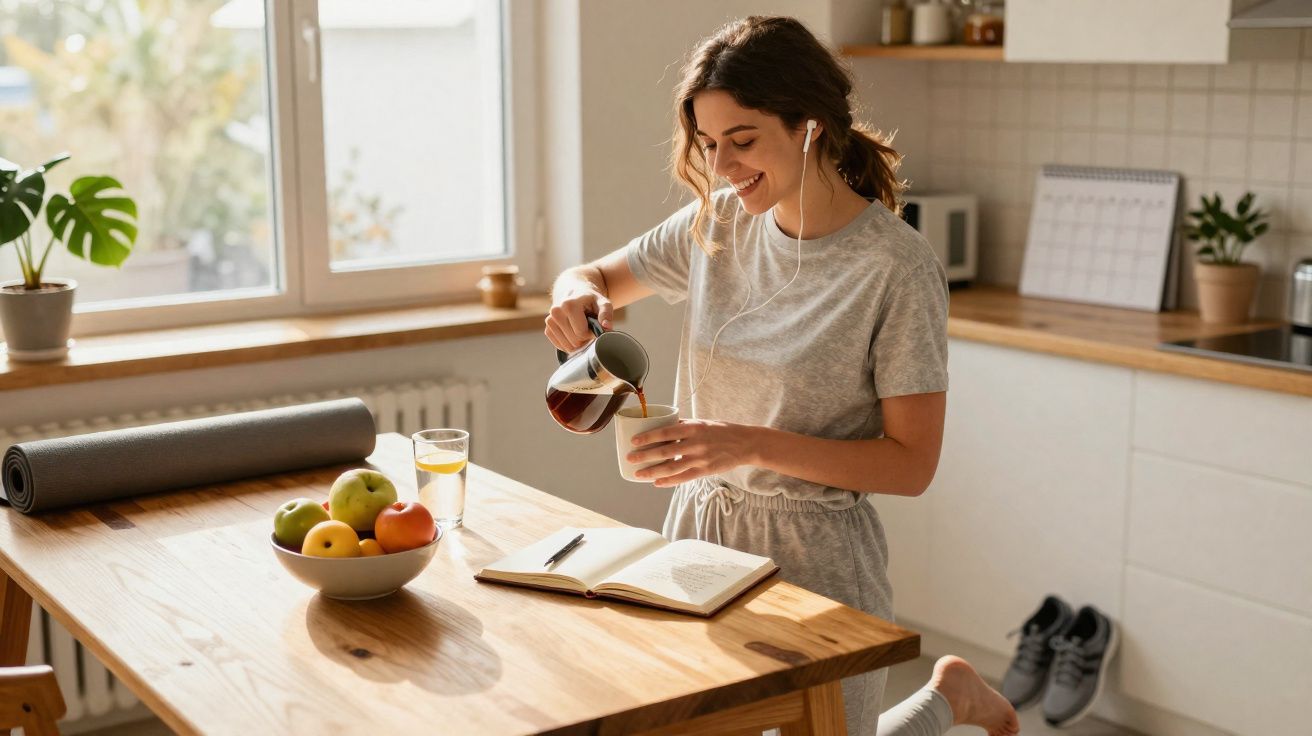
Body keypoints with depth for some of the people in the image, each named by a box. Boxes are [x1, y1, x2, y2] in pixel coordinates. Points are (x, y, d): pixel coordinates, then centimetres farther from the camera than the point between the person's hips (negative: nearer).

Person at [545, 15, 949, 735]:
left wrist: (754, 444, -25)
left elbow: (911, 464, -15)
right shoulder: (718, 223, 0)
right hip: (700, 526, 6)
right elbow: (592, 278, 14)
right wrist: (577, 296, -10)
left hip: (816, 554, -5)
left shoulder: (897, 267, -16)